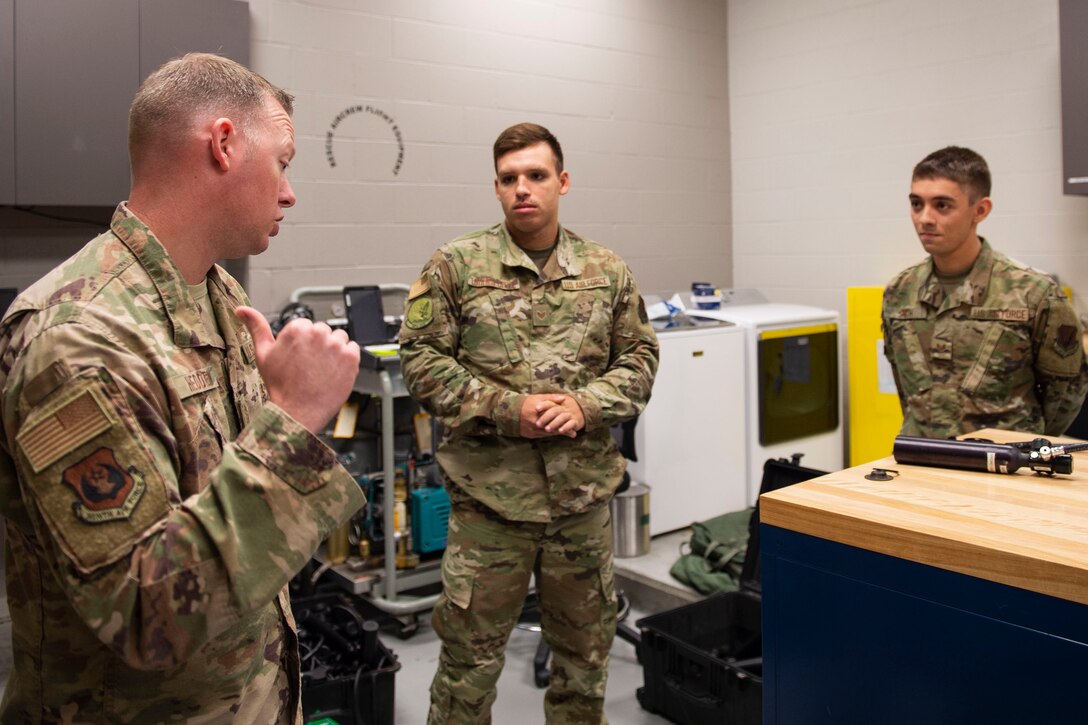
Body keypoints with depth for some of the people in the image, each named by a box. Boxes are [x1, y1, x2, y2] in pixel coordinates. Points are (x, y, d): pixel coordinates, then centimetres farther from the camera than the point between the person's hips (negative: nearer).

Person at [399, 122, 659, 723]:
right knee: (470, 650, 9)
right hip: (489, 492, -3)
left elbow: (638, 358, 8)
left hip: (584, 490, 3)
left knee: (586, 645, 19)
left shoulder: (607, 271, 5)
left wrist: (586, 405, -11)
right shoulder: (455, 265, -4)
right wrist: (507, 410, -16)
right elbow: (421, 359, -6)